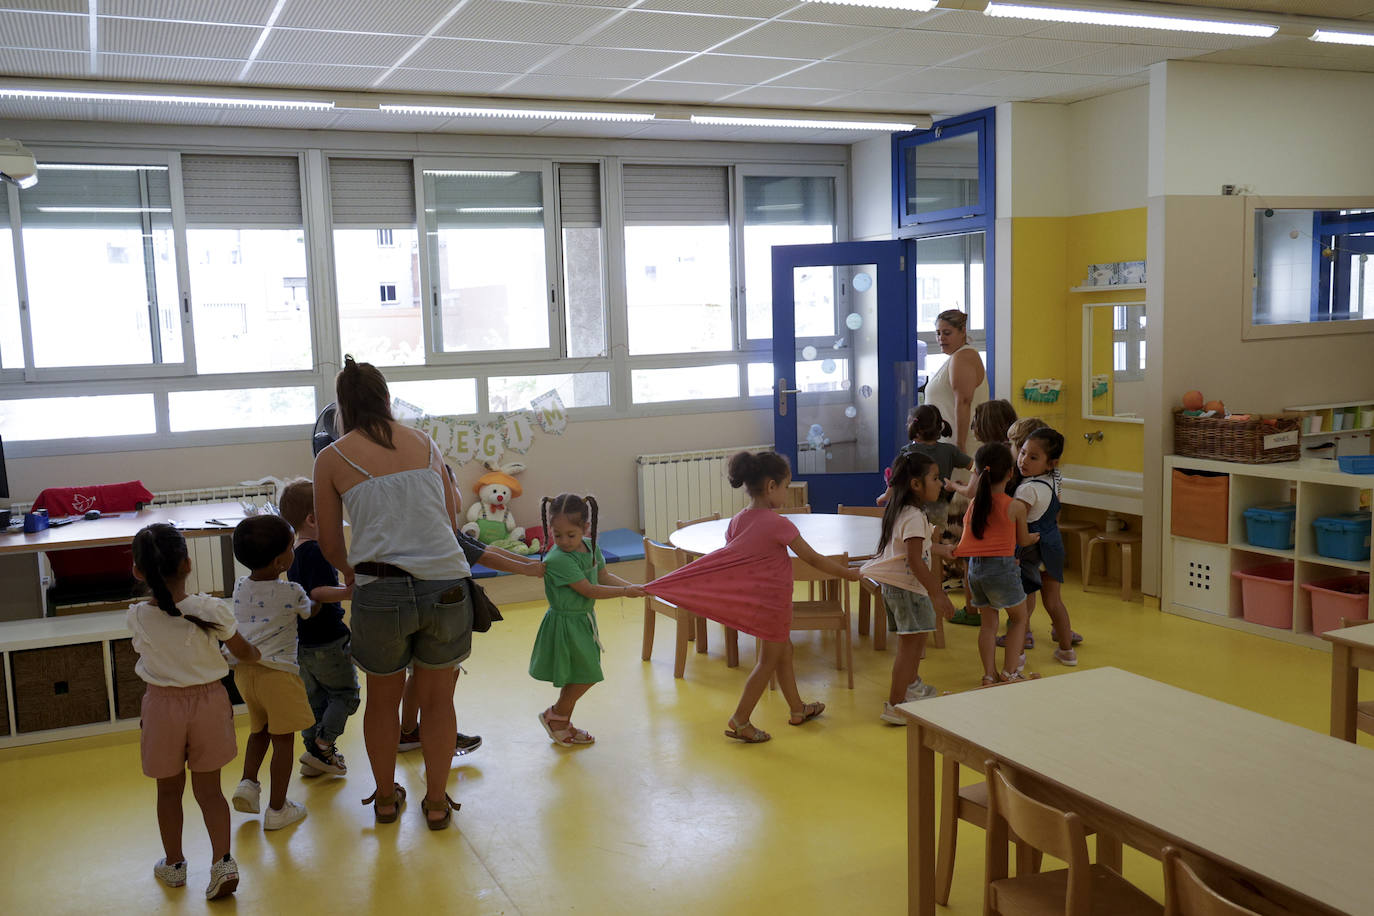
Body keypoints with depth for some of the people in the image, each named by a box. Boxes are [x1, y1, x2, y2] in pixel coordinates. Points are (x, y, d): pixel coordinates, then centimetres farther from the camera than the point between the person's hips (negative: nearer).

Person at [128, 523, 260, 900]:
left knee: (169, 790, 18)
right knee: (209, 788, 11)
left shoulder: (137, 618, -14)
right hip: (209, 702, 0)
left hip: (162, 706, 0)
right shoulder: (212, 610, -17)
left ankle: (173, 864, 33)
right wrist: (257, 654, 22)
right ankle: (223, 860, 0)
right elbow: (243, 650, -1)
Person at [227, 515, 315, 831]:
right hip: (277, 671, -6)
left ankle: (248, 782, 13)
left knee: (259, 730, 26)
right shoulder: (292, 593, -9)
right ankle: (277, 809, 9)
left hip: (244, 670, 6)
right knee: (283, 739, 4)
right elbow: (309, 612, 11)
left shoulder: (240, 588, 6)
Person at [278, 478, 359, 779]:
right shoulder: (317, 551, -19)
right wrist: (348, 592, -39)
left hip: (304, 640, 9)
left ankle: (313, 758, 23)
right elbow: (318, 592, -30)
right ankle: (322, 748, 0)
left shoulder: (294, 554, 10)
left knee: (314, 697, 17)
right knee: (345, 694, 4)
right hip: (328, 641, -9)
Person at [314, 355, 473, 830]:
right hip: (446, 583, 2)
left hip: (382, 590, -1)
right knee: (437, 700, 18)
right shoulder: (424, 443, 12)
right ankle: (437, 802, 30)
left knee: (383, 700, 21)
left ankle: (386, 798, 37)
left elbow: (330, 545, 12)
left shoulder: (331, 459, 5)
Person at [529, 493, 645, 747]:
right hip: (565, 623, -8)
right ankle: (555, 716, 19)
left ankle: (562, 725, 32)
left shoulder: (590, 546, -1)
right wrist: (625, 592, -20)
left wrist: (634, 587, -2)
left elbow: (604, 576, 10)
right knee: (586, 675, -2)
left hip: (583, 620, 8)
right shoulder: (557, 560, -26)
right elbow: (589, 590, -23)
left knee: (577, 677, 17)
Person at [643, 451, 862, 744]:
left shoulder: (738, 521, -2)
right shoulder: (778, 524, -22)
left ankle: (797, 709, 36)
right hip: (774, 600, -8)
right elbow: (813, 559, -15)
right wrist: (849, 574, -3)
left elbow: (724, 561, 1)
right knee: (769, 660, 5)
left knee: (784, 651, 22)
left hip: (753, 598, 8)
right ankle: (740, 721, 8)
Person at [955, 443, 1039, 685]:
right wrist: (1034, 537, 32)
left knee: (988, 623, 16)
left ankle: (989, 674, 17)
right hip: (1001, 566, -4)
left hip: (974, 567, 4)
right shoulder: (1016, 506, -3)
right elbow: (1022, 539, 11)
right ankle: (1009, 671, 14)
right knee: (1019, 618, 17)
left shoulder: (973, 504, 4)